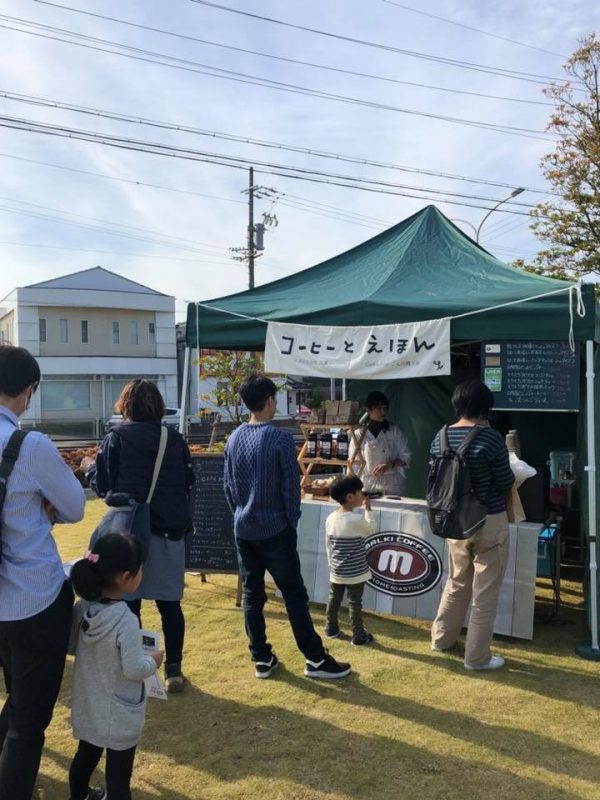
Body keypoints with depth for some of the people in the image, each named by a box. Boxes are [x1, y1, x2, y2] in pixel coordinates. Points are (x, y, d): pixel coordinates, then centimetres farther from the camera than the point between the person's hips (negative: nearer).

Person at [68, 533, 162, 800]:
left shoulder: (81, 608, -11)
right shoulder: (126, 621, -31)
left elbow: (71, 646, 5)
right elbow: (134, 670, -24)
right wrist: (153, 661, -6)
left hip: (88, 704, 7)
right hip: (119, 713, -7)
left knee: (86, 753, 28)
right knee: (118, 770, 9)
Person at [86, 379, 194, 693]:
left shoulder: (115, 439, -6)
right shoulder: (175, 439, 0)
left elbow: (101, 485, -2)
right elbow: (188, 482, 8)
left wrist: (90, 468, 18)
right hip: (169, 531, 2)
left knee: (129, 602, 11)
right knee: (170, 603, 10)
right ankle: (173, 669, 16)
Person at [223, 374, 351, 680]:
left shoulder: (234, 439, 3)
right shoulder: (279, 439, -15)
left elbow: (228, 486, 8)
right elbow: (291, 486, -12)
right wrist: (292, 521, 1)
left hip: (243, 530, 6)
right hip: (274, 529, -6)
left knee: (252, 594, 11)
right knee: (294, 595, 2)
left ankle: (261, 659, 19)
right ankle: (315, 659, 10)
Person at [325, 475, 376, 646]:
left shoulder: (330, 519, -1)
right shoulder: (357, 520, -20)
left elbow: (329, 545, 7)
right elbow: (371, 530, 0)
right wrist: (368, 509, 4)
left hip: (336, 571, 6)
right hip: (355, 572, -5)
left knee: (334, 599, 17)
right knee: (354, 603, 3)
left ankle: (331, 628, 30)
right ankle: (358, 635, 12)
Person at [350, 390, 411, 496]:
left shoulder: (394, 430, 4)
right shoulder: (359, 433, 3)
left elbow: (405, 456, 4)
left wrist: (389, 465, -12)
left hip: (392, 484, 0)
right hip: (369, 483, 0)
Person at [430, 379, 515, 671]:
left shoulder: (440, 438, 0)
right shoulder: (491, 438, -18)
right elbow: (505, 483, -11)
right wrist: (510, 467, 9)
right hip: (489, 522, -6)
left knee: (457, 583, 24)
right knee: (485, 592, 7)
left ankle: (441, 638, 36)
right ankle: (477, 656, 16)